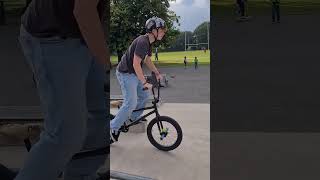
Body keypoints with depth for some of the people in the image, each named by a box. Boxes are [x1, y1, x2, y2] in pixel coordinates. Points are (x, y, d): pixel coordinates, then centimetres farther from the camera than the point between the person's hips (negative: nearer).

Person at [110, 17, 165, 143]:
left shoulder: (149, 42, 9)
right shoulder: (142, 41, -24)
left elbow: (147, 60, 19)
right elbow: (136, 64, -28)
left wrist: (157, 73, 9)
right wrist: (144, 82, -27)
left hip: (133, 74, 10)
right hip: (126, 74, -10)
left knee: (144, 95, 13)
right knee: (131, 103, -11)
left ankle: (131, 119, 28)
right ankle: (113, 128, 3)